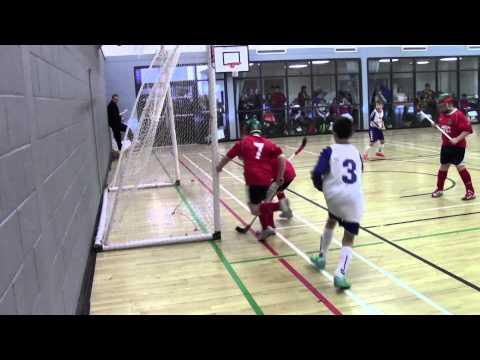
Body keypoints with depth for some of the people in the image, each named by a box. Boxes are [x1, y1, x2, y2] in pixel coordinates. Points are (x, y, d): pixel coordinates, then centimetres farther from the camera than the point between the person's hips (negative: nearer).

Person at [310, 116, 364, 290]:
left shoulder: (329, 151, 1)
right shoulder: (356, 152, 15)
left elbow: (317, 174, -12)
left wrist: (321, 186, 9)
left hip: (335, 195, -1)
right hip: (355, 198, 1)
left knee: (331, 221, 31)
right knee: (348, 239, 9)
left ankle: (321, 258, 42)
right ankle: (340, 274, -10)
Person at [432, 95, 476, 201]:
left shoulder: (459, 115, -19)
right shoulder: (442, 114, 6)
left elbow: (468, 129, -21)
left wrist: (457, 139, -27)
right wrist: (436, 125, 2)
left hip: (458, 146, -7)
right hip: (446, 145, 8)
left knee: (460, 166, -9)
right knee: (443, 166, 14)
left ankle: (470, 191, 0)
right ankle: (439, 189, 29)